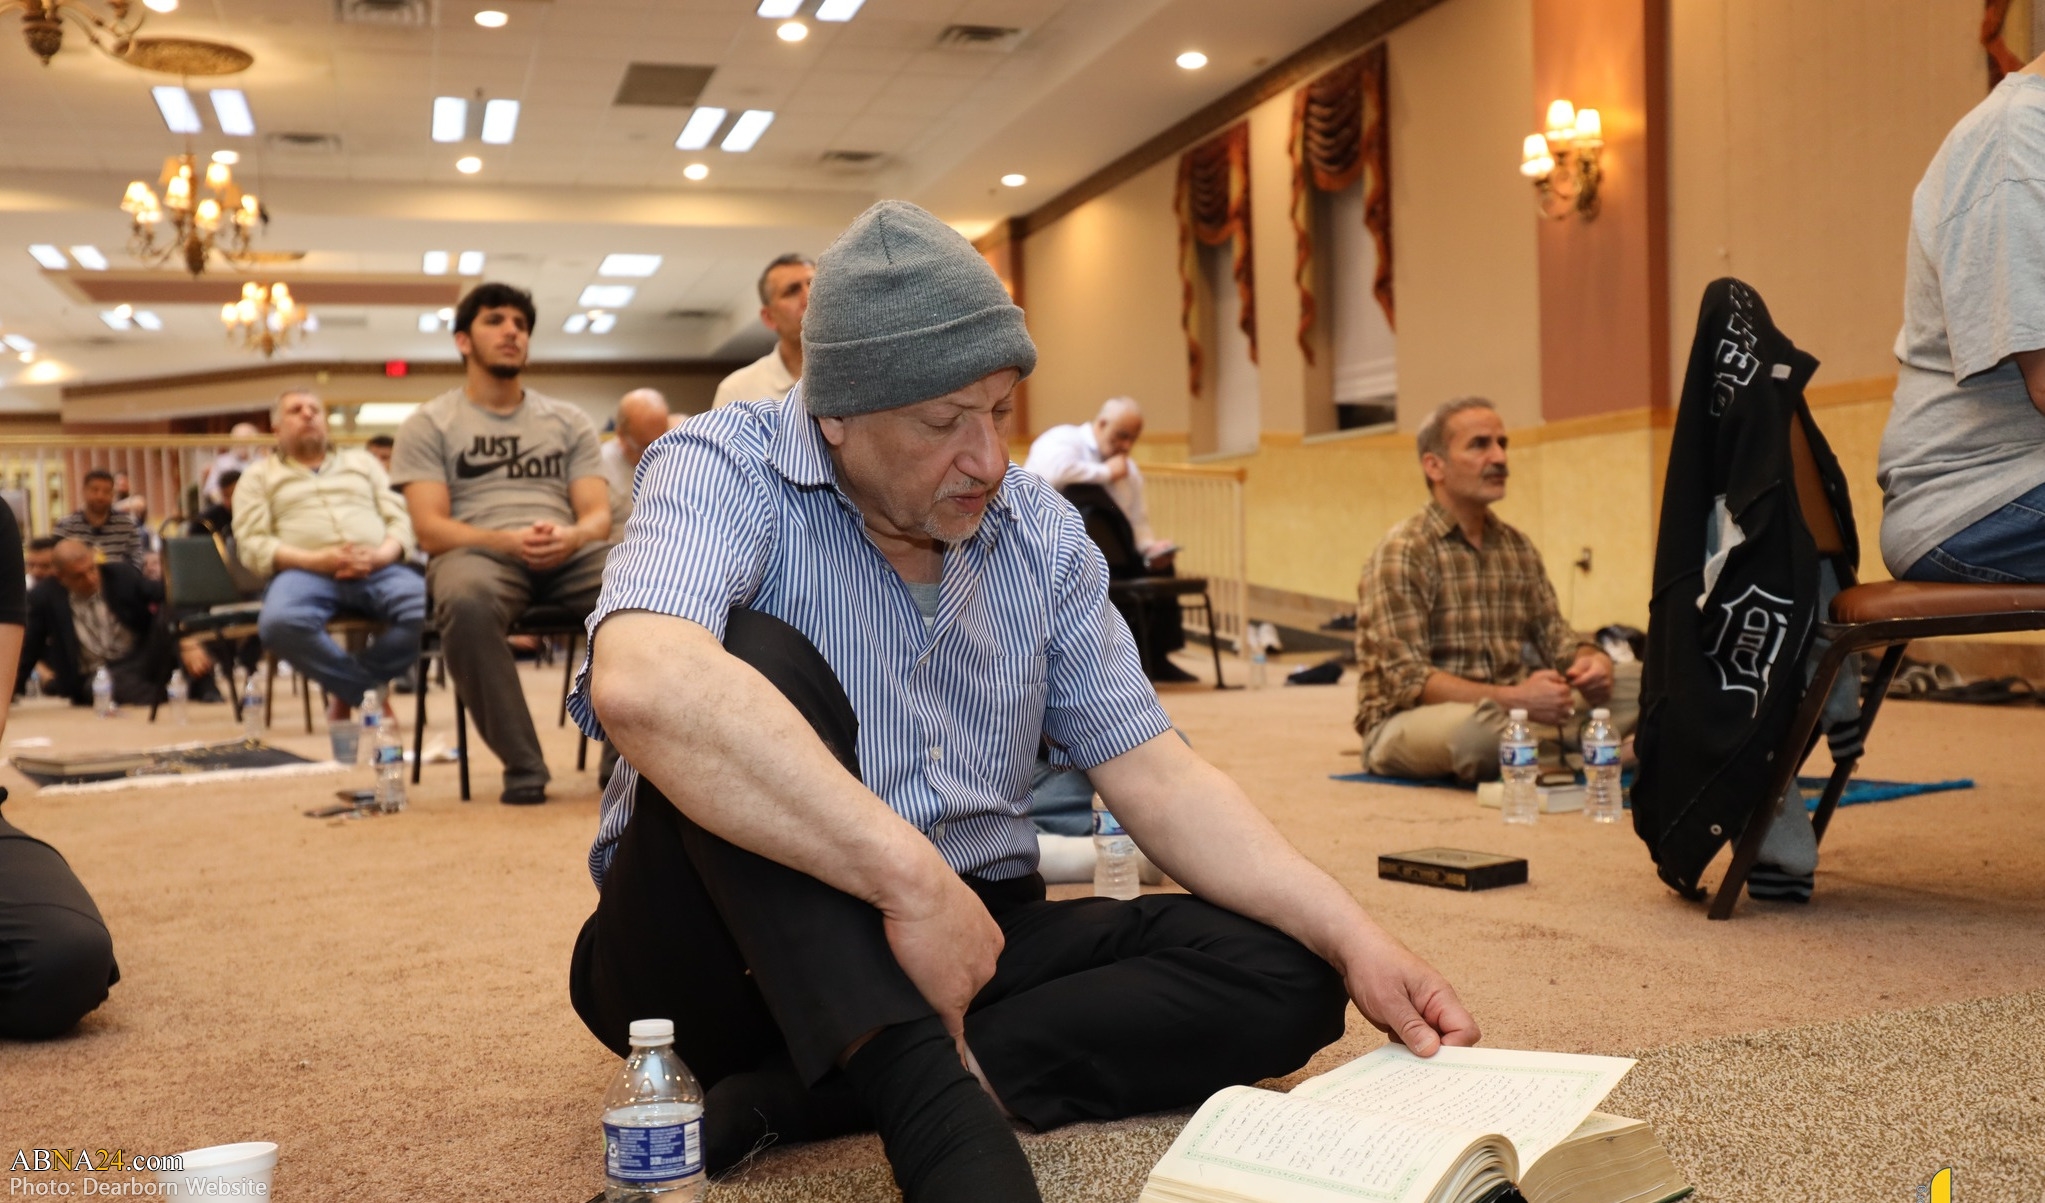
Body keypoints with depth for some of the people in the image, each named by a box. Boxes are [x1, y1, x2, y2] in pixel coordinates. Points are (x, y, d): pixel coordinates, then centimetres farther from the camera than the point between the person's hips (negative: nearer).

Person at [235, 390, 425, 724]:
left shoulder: (363, 461, 28)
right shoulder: (260, 476, 20)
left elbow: (401, 518, 15)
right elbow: (252, 545, 5)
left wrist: (381, 555, -9)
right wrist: (316, 560, -13)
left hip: (378, 569, 2)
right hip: (305, 572, -1)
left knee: (431, 611, -32)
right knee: (281, 622, -39)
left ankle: (348, 688, -11)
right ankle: (371, 687, -16)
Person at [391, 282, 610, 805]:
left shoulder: (569, 421, 19)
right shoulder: (429, 425, 11)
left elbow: (598, 514, 8)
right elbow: (430, 528, -1)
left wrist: (573, 536, -18)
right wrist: (507, 540, -21)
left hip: (568, 554, 2)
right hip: (478, 551, -2)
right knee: (466, 600, -41)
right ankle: (523, 765, -29)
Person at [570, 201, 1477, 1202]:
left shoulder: (1043, 534, 5)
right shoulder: (722, 471, -13)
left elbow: (1154, 778, 4)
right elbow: (642, 685, -36)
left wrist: (1352, 938, -8)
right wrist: (911, 876, -38)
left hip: (962, 939, 6)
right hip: (727, 949, -5)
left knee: (1278, 975, -14)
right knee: (752, 660, -30)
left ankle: (799, 1095, -24)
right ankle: (943, 1110, -41)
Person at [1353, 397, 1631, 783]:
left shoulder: (1518, 548, 9)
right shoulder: (1403, 552, -13)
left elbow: (1554, 636, 10)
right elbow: (1407, 679, -20)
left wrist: (1592, 661, -14)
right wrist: (1511, 698, -30)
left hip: (1503, 711, 6)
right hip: (1406, 723, -6)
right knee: (1477, 726, -38)